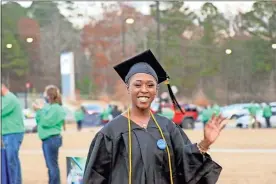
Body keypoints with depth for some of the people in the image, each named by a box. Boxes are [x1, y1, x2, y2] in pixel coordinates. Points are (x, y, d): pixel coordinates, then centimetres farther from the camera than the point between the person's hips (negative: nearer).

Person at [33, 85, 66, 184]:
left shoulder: (56, 108, -14)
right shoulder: (48, 106, 13)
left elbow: (46, 122, -20)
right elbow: (39, 121, 16)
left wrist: (40, 110, -13)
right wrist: (38, 110, 2)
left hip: (52, 139, -10)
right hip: (47, 139, 10)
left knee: (53, 165, -7)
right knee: (50, 165, 15)